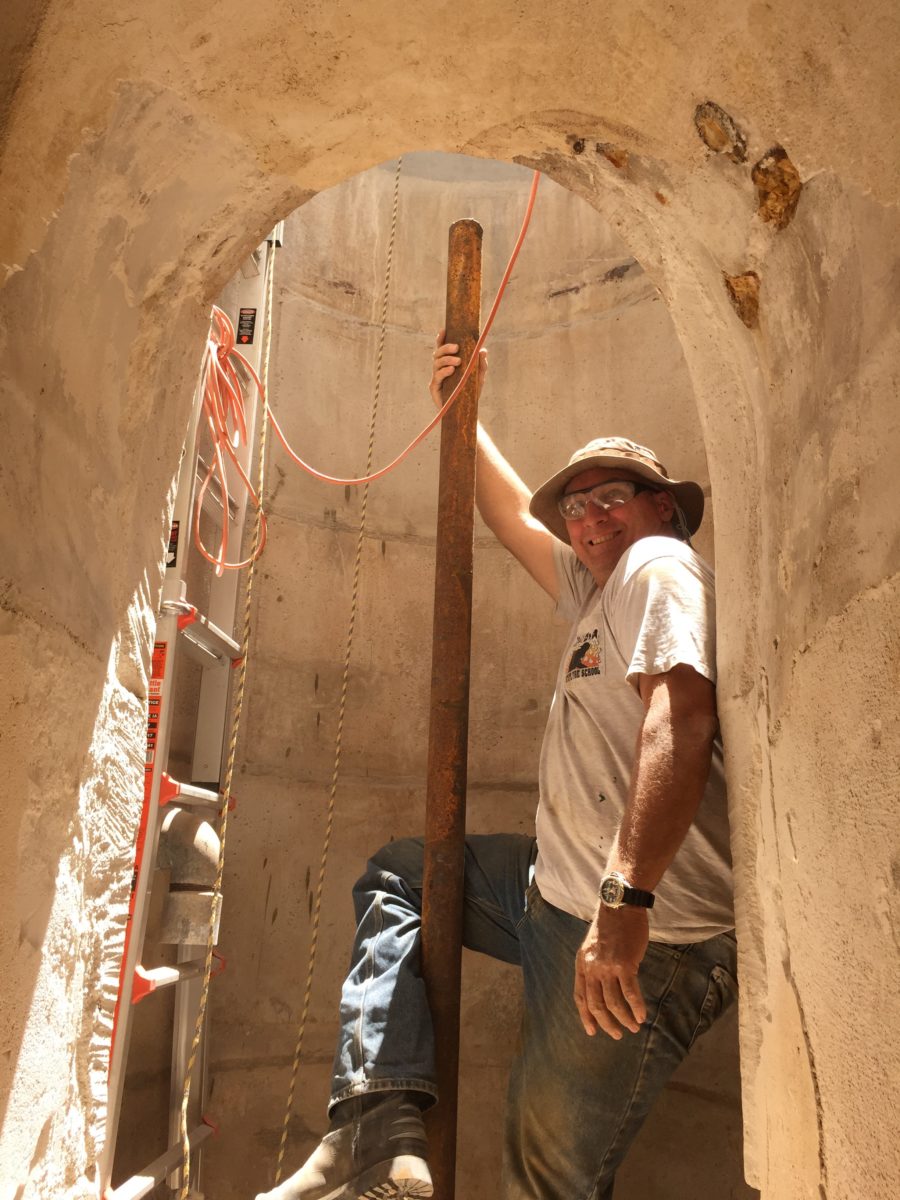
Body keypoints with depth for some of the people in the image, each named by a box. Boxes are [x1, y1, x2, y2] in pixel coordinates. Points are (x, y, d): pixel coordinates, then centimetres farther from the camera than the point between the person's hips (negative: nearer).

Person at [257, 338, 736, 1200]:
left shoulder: (661, 565, -9)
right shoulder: (597, 591, 20)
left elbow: (679, 721, -26)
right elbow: (514, 518, 31)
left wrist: (625, 899, -34)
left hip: (641, 935, -10)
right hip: (565, 894, 10)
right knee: (395, 873, 16)